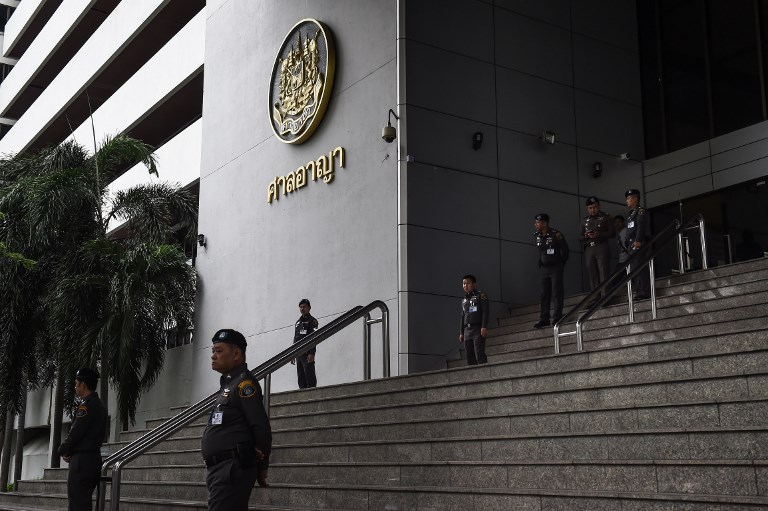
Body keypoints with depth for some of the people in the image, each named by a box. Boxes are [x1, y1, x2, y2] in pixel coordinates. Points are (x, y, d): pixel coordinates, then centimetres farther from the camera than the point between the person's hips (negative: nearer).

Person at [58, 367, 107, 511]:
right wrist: (69, 452, 7)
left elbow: (75, 433, -16)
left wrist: (62, 450, 2)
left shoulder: (86, 406, -15)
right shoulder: (100, 405, 16)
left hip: (82, 461, -10)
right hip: (94, 458, 10)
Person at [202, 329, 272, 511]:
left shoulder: (244, 382, -11)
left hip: (232, 469, -10)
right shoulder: (229, 384, 19)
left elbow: (261, 426, -17)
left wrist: (262, 466, -9)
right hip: (220, 469, 10)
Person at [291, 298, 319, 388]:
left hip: (307, 353, -7)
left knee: (309, 375, -12)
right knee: (301, 377, 5)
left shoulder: (312, 321, 0)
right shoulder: (298, 322, 22)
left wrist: (312, 353, -20)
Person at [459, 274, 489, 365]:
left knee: (479, 355, -15)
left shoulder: (481, 295, 3)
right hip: (467, 330, 6)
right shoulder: (464, 300, 21)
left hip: (478, 329, -6)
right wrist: (461, 333, 17)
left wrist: (484, 327, -16)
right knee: (470, 357, 1)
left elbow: (486, 312, -6)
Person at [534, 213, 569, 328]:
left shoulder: (556, 234, -14)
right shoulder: (536, 236, 3)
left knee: (557, 293, -2)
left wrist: (561, 264, 1)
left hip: (555, 268, -6)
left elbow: (565, 250, -4)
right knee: (544, 294, 6)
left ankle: (557, 318, 2)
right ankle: (544, 319, 10)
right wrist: (540, 263, 14)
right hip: (543, 268, 6)